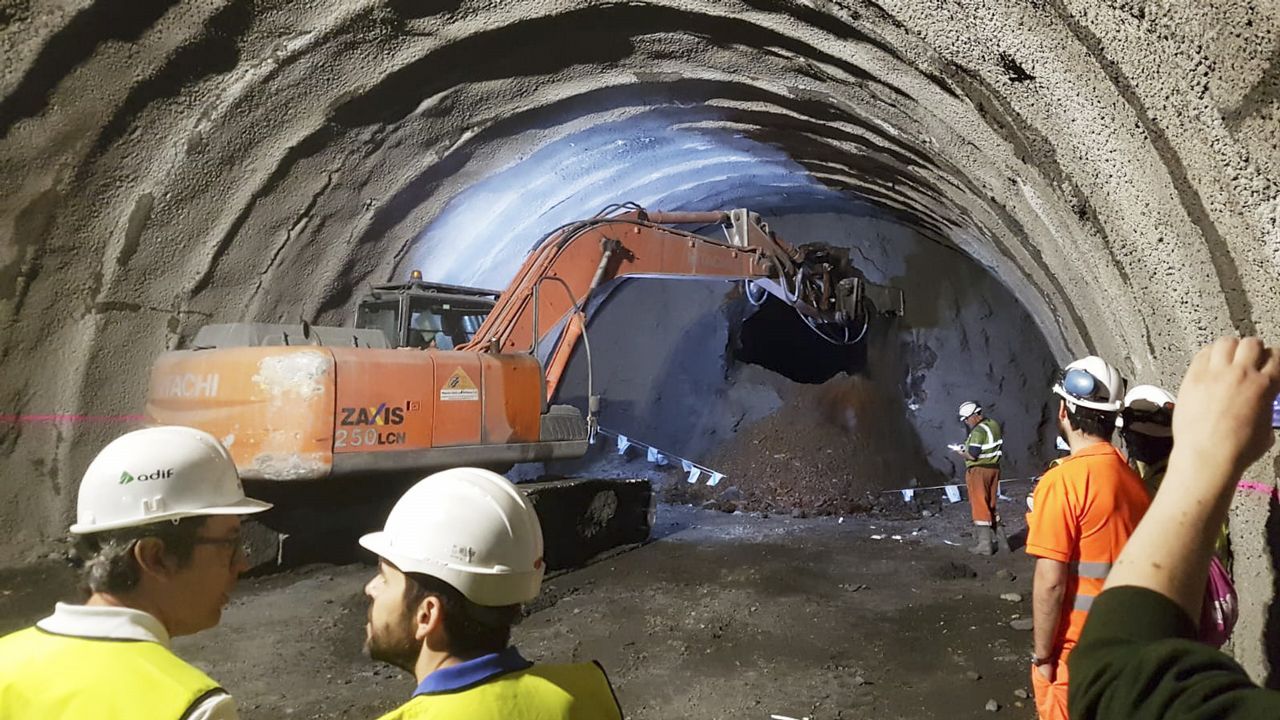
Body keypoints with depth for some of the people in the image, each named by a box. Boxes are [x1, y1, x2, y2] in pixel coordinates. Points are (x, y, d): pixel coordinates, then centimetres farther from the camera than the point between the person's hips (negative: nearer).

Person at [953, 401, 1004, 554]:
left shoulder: (978, 431, -20)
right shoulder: (994, 425, 8)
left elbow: (972, 455, -24)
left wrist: (961, 453, -4)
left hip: (978, 471, -9)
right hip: (994, 468, 9)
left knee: (979, 506, -3)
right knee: (991, 506, 16)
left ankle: (984, 544, -2)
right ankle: (991, 540, 24)